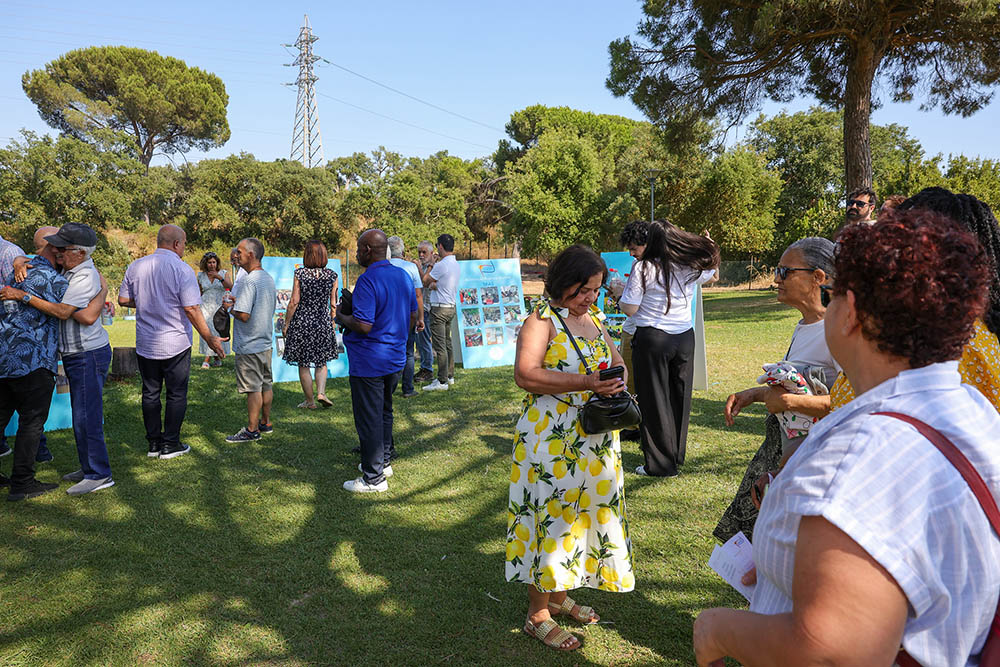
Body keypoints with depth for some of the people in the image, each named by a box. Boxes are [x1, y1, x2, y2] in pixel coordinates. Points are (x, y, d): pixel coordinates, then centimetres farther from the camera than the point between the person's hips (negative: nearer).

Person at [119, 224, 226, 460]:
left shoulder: (136, 267, 3)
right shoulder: (182, 269, -14)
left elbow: (123, 300, 8)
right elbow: (191, 309, -17)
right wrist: (210, 339, -9)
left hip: (145, 343, 5)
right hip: (175, 343, -5)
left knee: (150, 393, 14)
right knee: (176, 395, 6)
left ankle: (153, 442, 21)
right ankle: (170, 444, 11)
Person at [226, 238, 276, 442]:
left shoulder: (250, 281, -20)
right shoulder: (269, 278, 9)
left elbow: (243, 315, -26)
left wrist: (230, 308, -5)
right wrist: (237, 302, 17)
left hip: (249, 345, -9)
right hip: (265, 342, 9)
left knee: (253, 389, -2)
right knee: (265, 384, 16)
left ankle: (252, 430, 6)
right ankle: (266, 422, 27)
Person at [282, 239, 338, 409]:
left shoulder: (299, 274, -10)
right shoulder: (332, 275, -3)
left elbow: (294, 302, -9)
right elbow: (333, 304, 0)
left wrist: (286, 324, 0)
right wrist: (332, 323, 13)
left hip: (302, 322, -2)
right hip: (323, 323, 2)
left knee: (303, 364, 10)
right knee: (321, 362, 20)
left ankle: (310, 401, 17)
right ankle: (321, 392, 3)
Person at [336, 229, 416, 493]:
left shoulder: (368, 280, -20)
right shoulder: (403, 276, 6)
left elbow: (363, 325, -25)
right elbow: (413, 317, 13)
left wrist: (340, 316, -8)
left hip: (369, 361, -8)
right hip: (396, 357, 8)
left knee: (369, 418, 1)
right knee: (385, 412, 22)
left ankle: (373, 478, 9)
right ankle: (384, 461, 34)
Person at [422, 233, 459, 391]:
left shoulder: (441, 265, -18)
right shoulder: (455, 264, 11)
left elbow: (425, 282, -7)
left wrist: (431, 264, 1)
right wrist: (434, 284, -4)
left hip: (439, 308, -9)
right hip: (451, 307, 9)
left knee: (440, 345, -7)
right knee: (447, 343, 16)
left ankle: (442, 381, -6)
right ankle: (449, 376, 24)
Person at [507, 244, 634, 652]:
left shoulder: (594, 320, 13)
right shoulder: (542, 321, -11)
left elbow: (615, 360, 25)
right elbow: (525, 375, -23)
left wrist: (616, 377, 1)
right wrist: (585, 383, -27)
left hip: (594, 438, 8)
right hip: (552, 438, -8)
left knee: (582, 513, 15)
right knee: (550, 515, -1)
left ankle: (560, 595, 33)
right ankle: (538, 614, 15)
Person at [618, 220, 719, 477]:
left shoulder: (644, 268, -11)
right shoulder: (691, 268, 4)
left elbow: (629, 309, -11)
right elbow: (713, 272, 27)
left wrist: (619, 294, 9)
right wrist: (710, 245, 40)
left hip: (652, 340, -5)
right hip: (685, 338, 5)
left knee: (654, 401, 5)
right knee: (679, 398, 15)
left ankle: (661, 464, 10)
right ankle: (677, 457, 27)